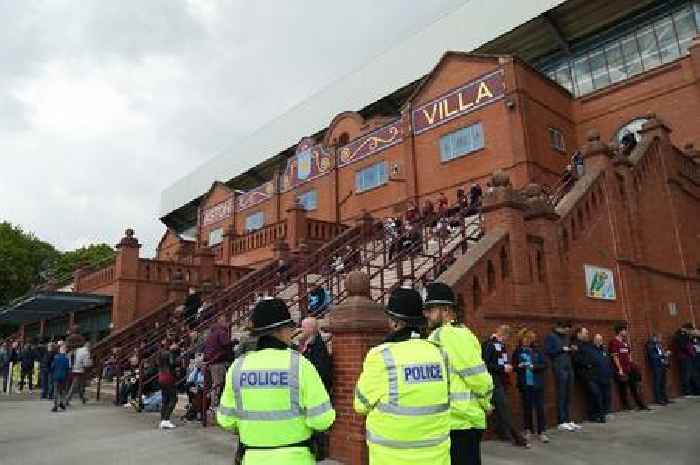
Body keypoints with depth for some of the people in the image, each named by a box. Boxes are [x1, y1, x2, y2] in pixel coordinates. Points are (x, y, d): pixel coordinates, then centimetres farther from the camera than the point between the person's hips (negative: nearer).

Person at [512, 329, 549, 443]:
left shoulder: (537, 351, 0)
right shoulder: (517, 351, 1)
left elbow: (545, 364, -1)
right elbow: (514, 366, 7)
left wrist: (534, 366, -16)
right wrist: (519, 366, -14)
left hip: (538, 383, 0)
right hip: (524, 384, 1)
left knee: (540, 408, 1)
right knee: (527, 407, 8)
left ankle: (542, 432, 10)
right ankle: (528, 430, 23)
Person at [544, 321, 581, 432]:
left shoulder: (566, 336, 18)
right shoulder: (550, 336, -4)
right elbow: (547, 351, -12)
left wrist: (571, 349, 4)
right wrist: (562, 349, -15)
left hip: (569, 367, 7)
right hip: (559, 368, -7)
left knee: (568, 396, 9)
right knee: (561, 396, -5)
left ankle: (567, 420, 17)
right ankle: (561, 423, 0)